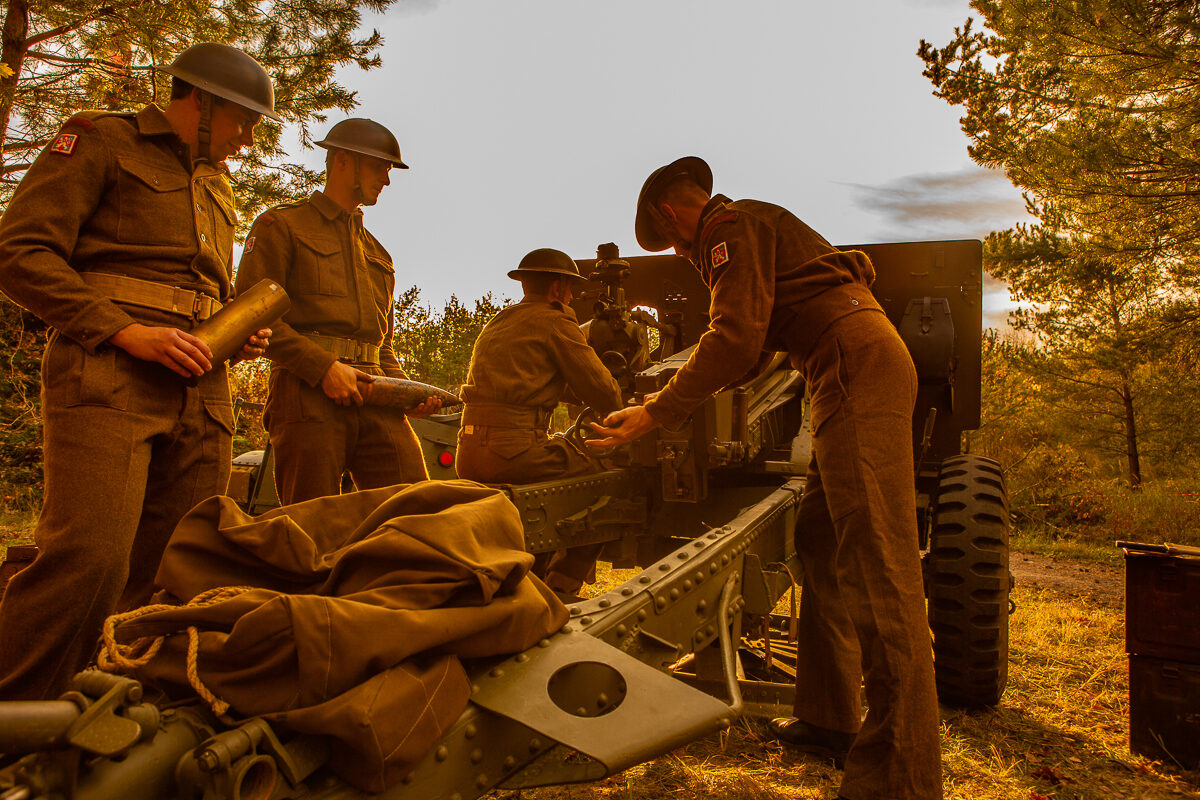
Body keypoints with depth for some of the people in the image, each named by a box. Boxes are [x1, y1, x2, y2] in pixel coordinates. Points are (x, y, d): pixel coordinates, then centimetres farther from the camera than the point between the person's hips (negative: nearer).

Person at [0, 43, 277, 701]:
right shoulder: (102, 141, 7)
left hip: (200, 391, 7)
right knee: (90, 557, -19)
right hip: (107, 376, -7)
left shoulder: (217, 186, 28)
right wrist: (129, 332, -14)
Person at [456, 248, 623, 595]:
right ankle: (561, 588, 3)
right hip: (513, 450, -9)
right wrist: (621, 419, 21)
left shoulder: (496, 324, 24)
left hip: (468, 457, 9)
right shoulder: (555, 322, -1)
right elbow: (600, 389, 0)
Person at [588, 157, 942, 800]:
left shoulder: (731, 226, -2)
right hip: (856, 373, 11)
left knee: (877, 566, -15)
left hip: (859, 363, -11)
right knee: (822, 547, 12)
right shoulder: (755, 225, 29)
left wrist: (656, 414, -10)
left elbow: (736, 338, -14)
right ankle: (829, 720, 18)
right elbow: (753, 339, 36)